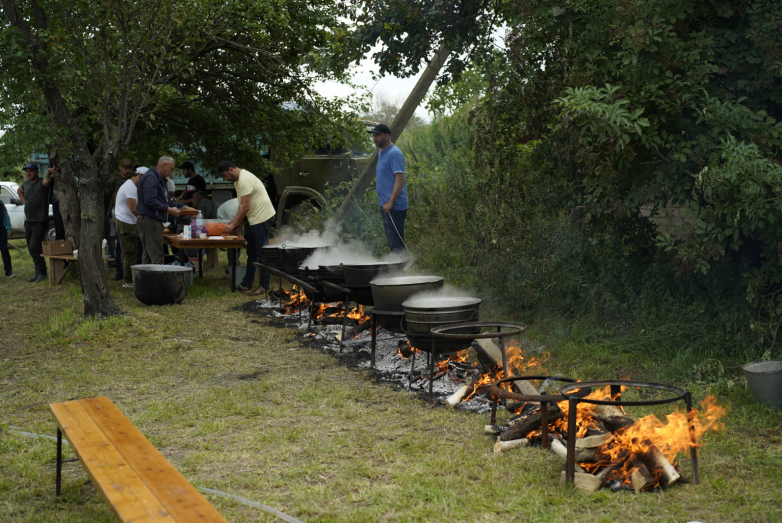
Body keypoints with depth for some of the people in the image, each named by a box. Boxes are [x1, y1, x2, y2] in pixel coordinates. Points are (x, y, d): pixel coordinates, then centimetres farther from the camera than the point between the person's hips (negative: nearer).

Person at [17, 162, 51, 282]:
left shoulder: (41, 183, -13)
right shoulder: (26, 184, 9)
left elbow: (47, 181, -37)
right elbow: (20, 191, 32)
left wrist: (48, 174, -60)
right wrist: (24, 201, 15)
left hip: (40, 222, -8)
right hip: (28, 221, 8)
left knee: (34, 248, -14)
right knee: (31, 249, 12)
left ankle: (42, 273, -2)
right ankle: (38, 274, 21)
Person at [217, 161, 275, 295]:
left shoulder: (244, 180, -19)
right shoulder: (238, 180, 15)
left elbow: (245, 207, -22)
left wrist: (233, 224, -18)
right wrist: (238, 222, 13)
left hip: (262, 218, -11)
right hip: (256, 219, 11)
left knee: (261, 254, -6)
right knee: (251, 252, 15)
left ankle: (264, 286, 0)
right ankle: (246, 284, 22)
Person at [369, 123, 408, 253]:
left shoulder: (394, 154, -15)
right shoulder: (381, 153, 16)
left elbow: (400, 179, -22)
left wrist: (390, 202, -25)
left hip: (394, 206, -10)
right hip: (385, 204, 10)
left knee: (396, 243, -8)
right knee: (391, 241, 15)